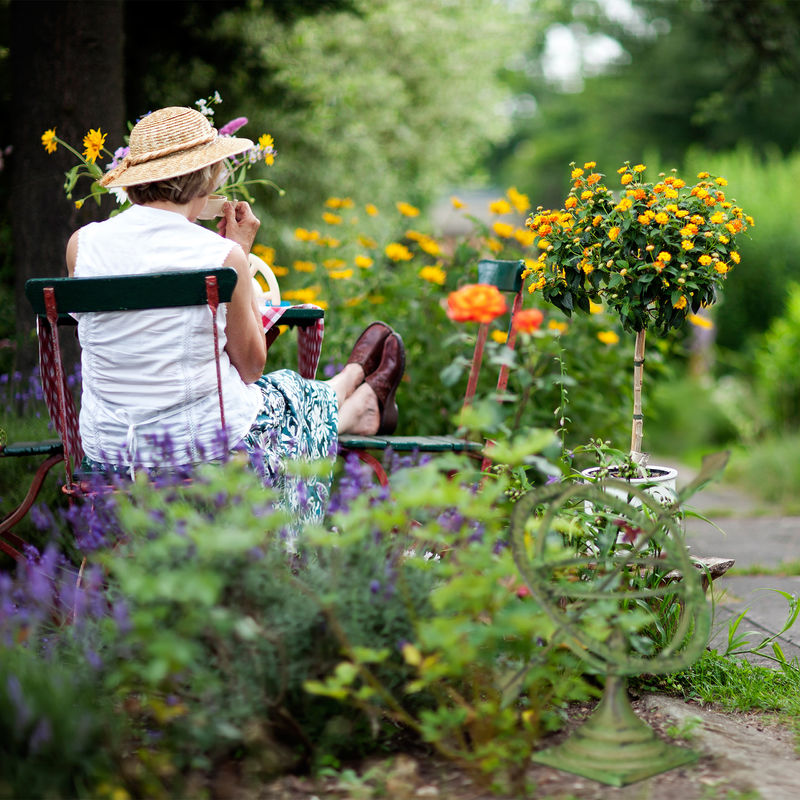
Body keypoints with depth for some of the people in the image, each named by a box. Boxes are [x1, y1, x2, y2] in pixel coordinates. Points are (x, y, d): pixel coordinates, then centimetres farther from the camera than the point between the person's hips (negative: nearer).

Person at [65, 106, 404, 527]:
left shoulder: (81, 244, -8)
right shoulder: (223, 256, -19)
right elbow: (251, 367, -4)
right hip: (209, 446, -5)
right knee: (297, 397, 30)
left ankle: (359, 409, 63)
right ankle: (364, 404, 65)